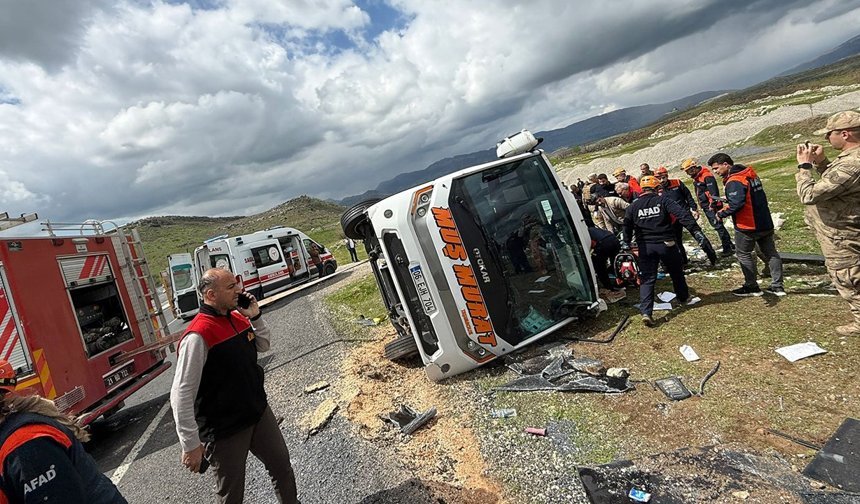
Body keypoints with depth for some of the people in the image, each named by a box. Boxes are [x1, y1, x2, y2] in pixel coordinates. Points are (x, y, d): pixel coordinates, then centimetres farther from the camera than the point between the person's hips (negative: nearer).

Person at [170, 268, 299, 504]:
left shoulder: (238, 317, 0)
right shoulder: (198, 336, -24)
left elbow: (263, 345, 15)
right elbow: (181, 395, -22)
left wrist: (255, 316, -3)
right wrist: (191, 445, -18)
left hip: (259, 413, 7)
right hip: (225, 430, -7)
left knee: (282, 466, 19)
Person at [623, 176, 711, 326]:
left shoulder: (633, 206, 3)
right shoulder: (663, 200, -4)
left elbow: (627, 226, 5)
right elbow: (682, 214, -16)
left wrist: (626, 243, 14)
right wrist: (696, 231, -20)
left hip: (645, 247, 1)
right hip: (666, 244, -1)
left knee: (647, 279, 0)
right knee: (676, 272, 22)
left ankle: (646, 312, -12)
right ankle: (684, 297, 43)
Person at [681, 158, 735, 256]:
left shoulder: (707, 175, -17)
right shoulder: (696, 177, 12)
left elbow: (713, 192, -25)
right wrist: (701, 206, 21)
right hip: (706, 207, 10)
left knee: (718, 226, -8)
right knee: (715, 225, 15)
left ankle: (728, 248, -2)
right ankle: (729, 244, 26)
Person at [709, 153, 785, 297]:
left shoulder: (734, 181, -21)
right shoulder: (750, 173, 9)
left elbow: (737, 204, -30)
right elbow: (751, 198, 12)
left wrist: (722, 214, -15)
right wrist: (726, 205, 7)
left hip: (747, 226, -9)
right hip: (765, 223, 9)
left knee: (743, 254, 7)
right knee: (770, 253, 15)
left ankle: (751, 287, 15)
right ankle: (777, 286, 23)